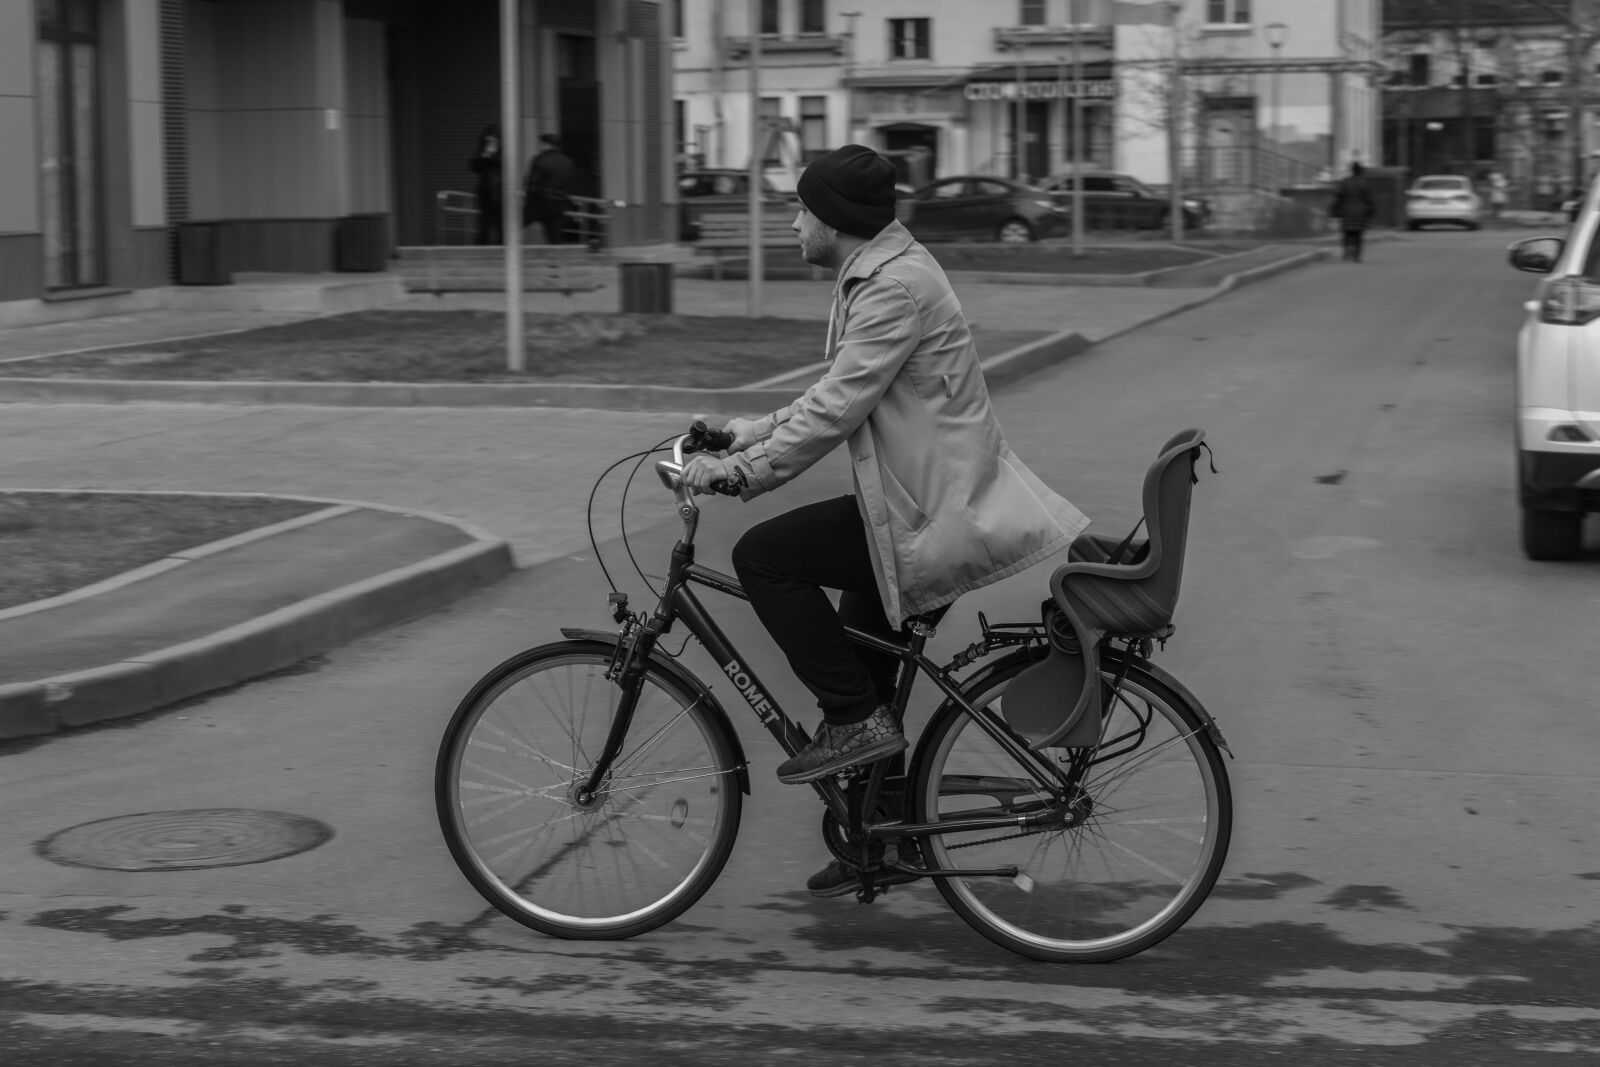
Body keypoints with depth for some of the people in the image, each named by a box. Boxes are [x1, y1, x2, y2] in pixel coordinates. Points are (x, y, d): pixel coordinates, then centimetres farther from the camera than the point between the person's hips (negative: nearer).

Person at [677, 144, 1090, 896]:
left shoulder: (896, 285, -18)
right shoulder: (874, 275, 15)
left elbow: (837, 410, -23)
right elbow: (840, 393, 22)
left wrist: (740, 471, -20)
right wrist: (758, 432, 13)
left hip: (930, 513, -10)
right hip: (928, 500, 10)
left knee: (762, 558, -13)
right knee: (858, 671, 15)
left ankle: (856, 719, -5)